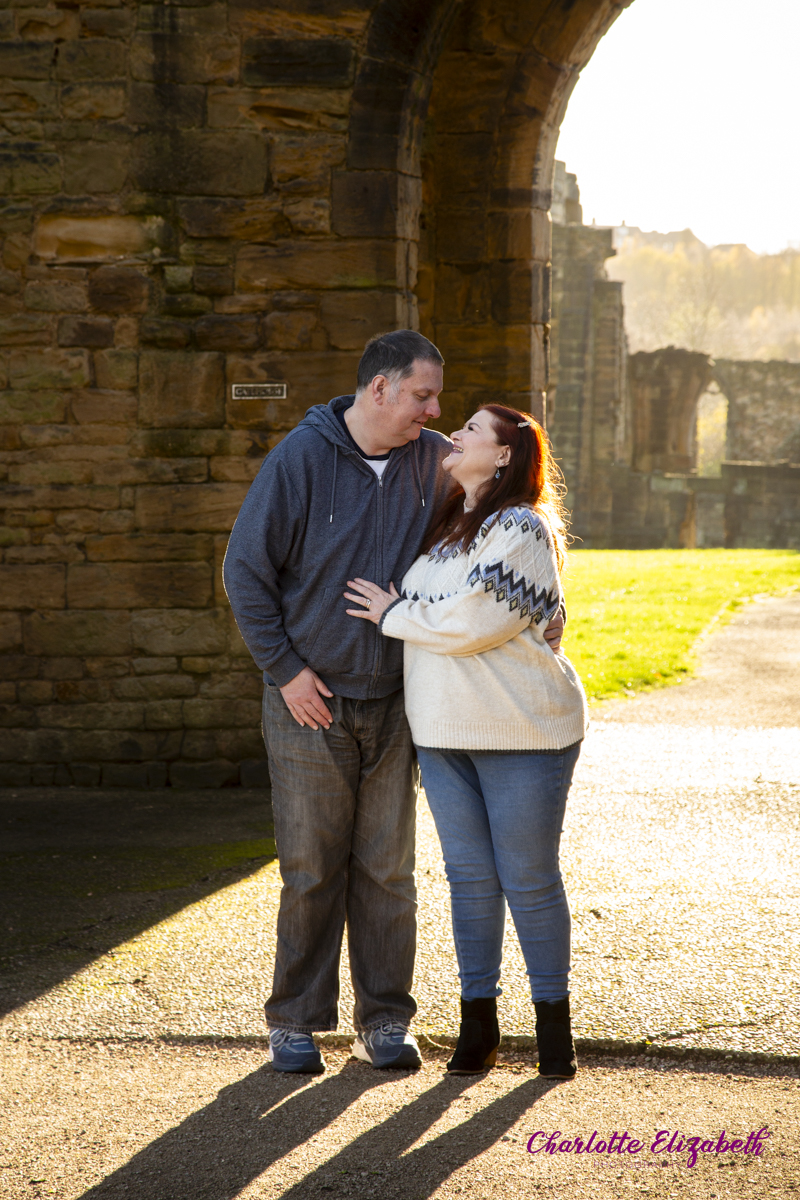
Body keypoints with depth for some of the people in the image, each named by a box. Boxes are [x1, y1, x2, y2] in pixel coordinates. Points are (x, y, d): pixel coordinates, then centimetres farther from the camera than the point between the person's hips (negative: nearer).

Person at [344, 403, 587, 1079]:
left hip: (521, 732, -7)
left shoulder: (521, 530, -11)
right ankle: (478, 1020, 16)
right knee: (469, 876, 8)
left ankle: (554, 1022, 12)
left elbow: (473, 620, -20)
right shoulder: (445, 526, 15)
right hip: (443, 731, 7)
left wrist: (394, 613, -8)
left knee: (529, 879, 0)